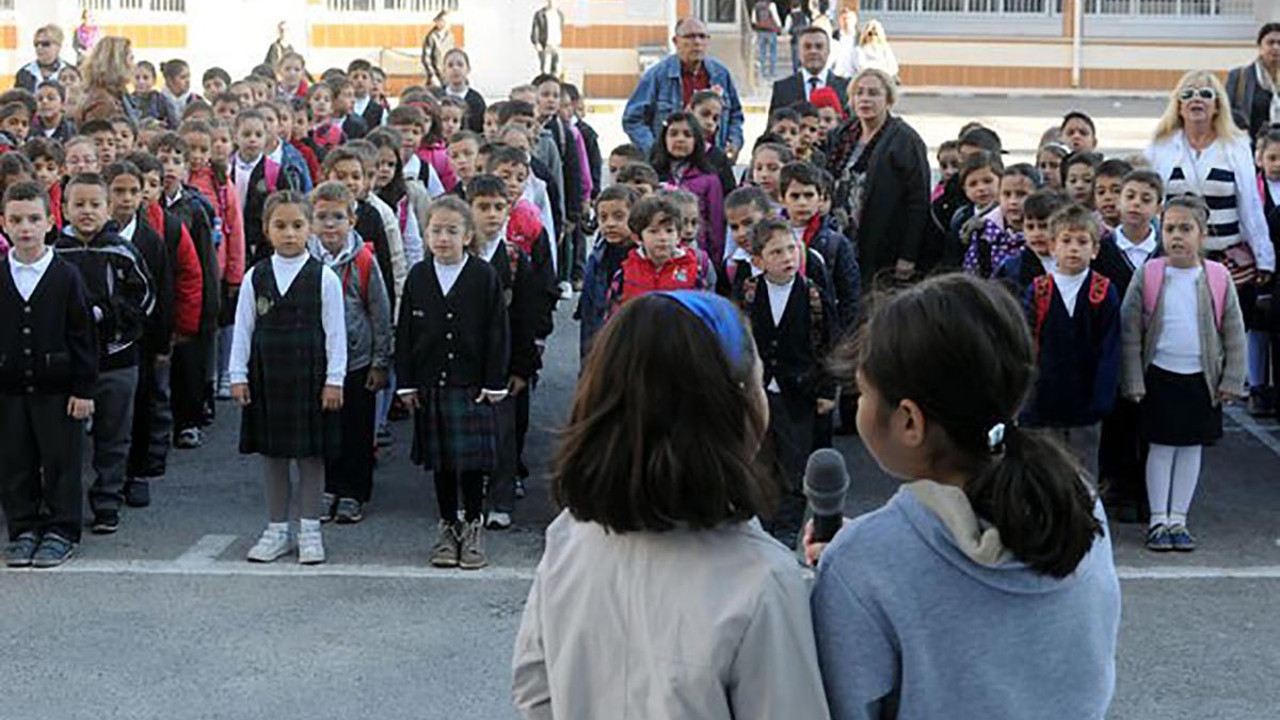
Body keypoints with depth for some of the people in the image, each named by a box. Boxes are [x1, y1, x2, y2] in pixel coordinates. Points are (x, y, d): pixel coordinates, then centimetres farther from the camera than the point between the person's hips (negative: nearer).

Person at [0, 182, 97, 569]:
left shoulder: (67, 276, -4)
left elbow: (83, 335, -3)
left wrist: (84, 388, -7)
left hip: (57, 389, -3)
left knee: (61, 463, 3)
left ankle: (61, 532, 14)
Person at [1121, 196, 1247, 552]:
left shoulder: (1219, 278, -4)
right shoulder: (1147, 276, -7)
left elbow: (1234, 334, 4)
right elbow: (1130, 332, -3)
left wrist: (1232, 379, 1)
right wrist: (1133, 381, -5)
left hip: (1202, 376, 2)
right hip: (1160, 375, -2)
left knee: (1192, 448, 9)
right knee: (1161, 448, 4)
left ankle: (1178, 519, 20)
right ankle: (1158, 521, 15)